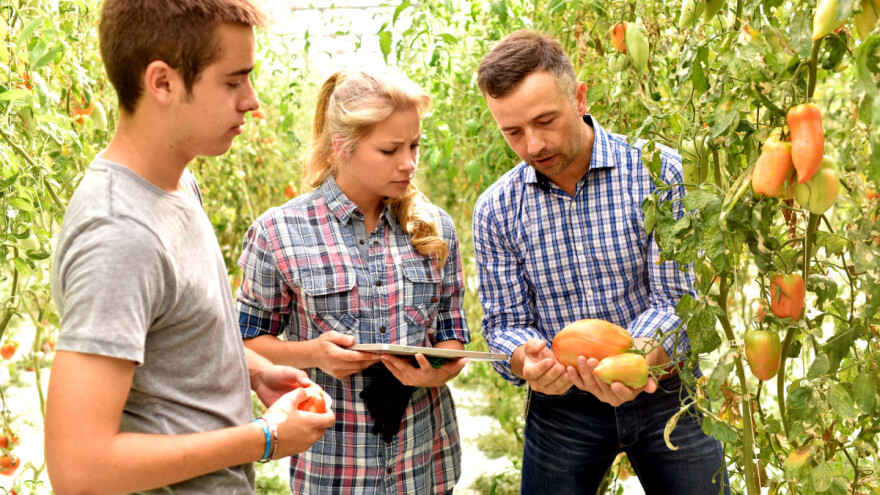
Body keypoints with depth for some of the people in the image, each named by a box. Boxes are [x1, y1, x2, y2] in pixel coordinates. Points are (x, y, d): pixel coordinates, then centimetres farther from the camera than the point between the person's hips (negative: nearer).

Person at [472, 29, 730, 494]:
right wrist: (529, 362, -26)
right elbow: (505, 323, -3)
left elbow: (675, 300, -16)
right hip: (560, 403, 2)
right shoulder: (495, 210, -5)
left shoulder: (663, 173, -13)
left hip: (663, 389, -1)